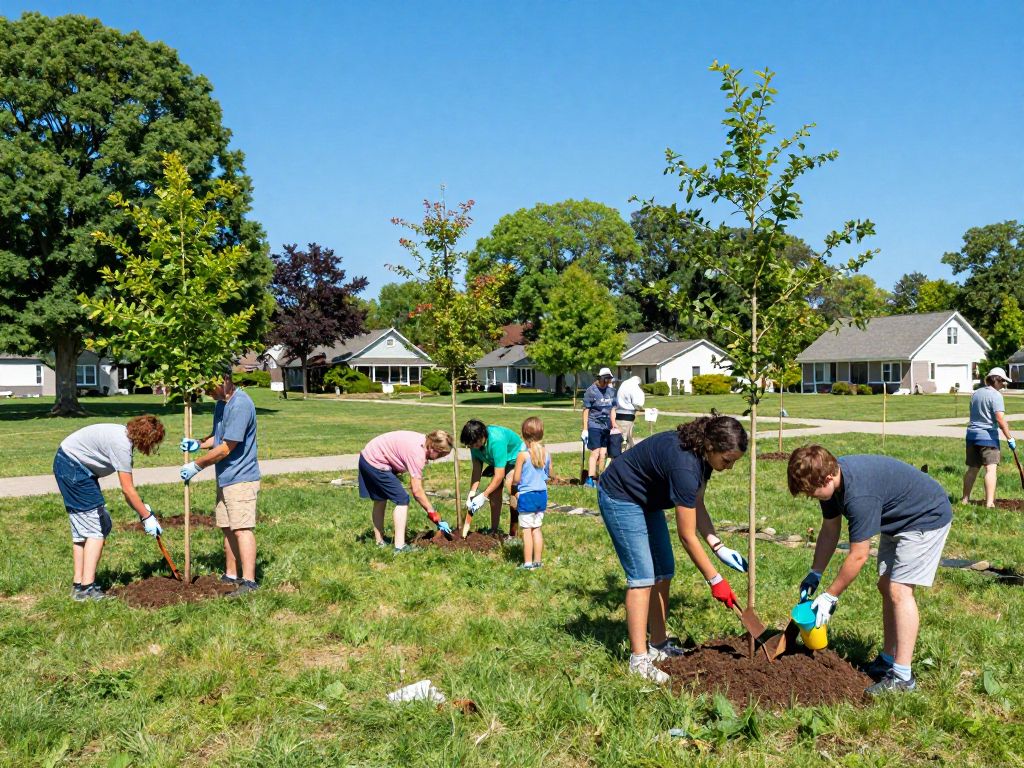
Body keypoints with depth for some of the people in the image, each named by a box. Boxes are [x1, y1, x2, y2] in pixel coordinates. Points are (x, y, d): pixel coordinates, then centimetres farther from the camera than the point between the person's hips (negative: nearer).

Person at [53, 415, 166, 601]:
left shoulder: (125, 435, 6)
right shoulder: (122, 444, -22)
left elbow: (128, 487, 8)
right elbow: (128, 490, -19)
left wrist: (142, 509, 5)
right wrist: (147, 516, -11)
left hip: (68, 464, 10)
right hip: (72, 467, -10)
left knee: (81, 527, 13)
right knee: (95, 528, -8)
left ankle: (78, 584, 16)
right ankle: (87, 587, -10)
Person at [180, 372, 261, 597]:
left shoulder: (240, 405, -20)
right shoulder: (221, 402, 12)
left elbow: (226, 448, -19)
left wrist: (196, 465, -9)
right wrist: (198, 444, 4)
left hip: (241, 479, -10)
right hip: (225, 478, 10)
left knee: (242, 528, -12)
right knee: (228, 528, 14)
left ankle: (249, 581, -13)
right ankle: (231, 576, 25)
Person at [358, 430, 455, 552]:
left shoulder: (423, 440, 0)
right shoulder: (417, 454, -25)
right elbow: (417, 491, -22)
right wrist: (436, 519, -17)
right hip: (375, 463, -10)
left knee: (380, 500, 21)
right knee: (402, 500, -8)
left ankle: (380, 541, 34)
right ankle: (400, 546, -9)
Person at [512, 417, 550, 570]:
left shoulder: (523, 455, -16)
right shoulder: (546, 453, -2)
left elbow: (516, 479, -12)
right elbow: (549, 474, 11)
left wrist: (513, 482, 9)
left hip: (527, 496, -5)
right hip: (542, 495, 5)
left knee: (526, 530, 3)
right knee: (537, 529, 16)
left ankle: (528, 563, 7)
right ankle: (538, 561, 21)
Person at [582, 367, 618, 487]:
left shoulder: (611, 390, 11)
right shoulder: (591, 391, -7)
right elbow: (586, 410, -6)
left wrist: (614, 424, 12)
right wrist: (585, 429, -9)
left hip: (606, 426, 6)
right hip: (594, 426, -6)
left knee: (603, 454, 8)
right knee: (595, 453, -10)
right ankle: (590, 479, -9)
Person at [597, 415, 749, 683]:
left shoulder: (703, 454, -10)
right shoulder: (684, 465, -35)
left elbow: (696, 505, 4)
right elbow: (687, 536, -27)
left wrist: (719, 547, -6)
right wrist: (715, 580, -18)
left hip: (647, 500, 10)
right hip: (621, 498, -9)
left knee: (663, 573, 9)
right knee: (642, 577, -11)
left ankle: (658, 645, 21)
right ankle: (639, 660, -4)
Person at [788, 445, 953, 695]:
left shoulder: (859, 494, -37)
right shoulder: (830, 475, -10)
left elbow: (858, 556, -30)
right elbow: (830, 531, 3)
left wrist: (830, 597, -20)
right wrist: (814, 574, 2)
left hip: (927, 517, -10)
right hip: (898, 518, 10)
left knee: (899, 589, -15)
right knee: (886, 586, 10)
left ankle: (902, 676, -11)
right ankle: (888, 660, 20)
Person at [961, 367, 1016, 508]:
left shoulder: (976, 393, 14)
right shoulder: (996, 395, -11)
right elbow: (1000, 419, -18)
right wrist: (1010, 438, -13)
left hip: (972, 434, 8)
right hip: (988, 436, -7)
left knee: (972, 469, 15)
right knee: (991, 469, -10)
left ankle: (965, 499, 19)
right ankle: (989, 502, -18)